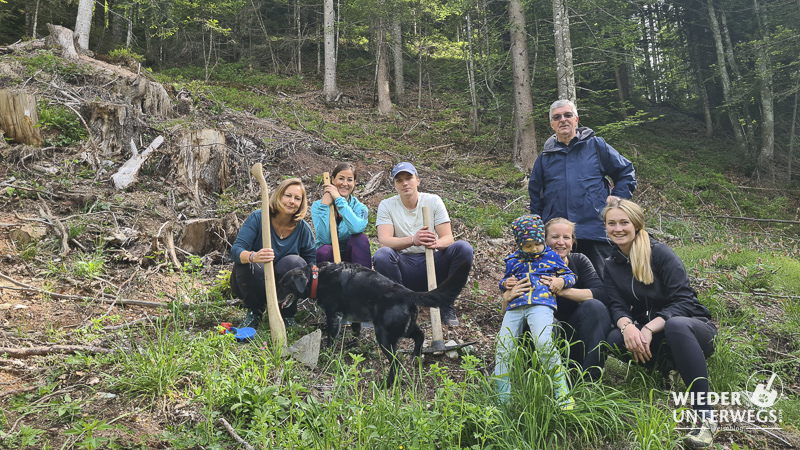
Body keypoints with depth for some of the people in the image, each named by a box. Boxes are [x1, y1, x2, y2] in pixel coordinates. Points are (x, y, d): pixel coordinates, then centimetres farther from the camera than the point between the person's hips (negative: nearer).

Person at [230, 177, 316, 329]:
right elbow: (235, 250, -26)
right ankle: (254, 312, -5)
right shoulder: (257, 218, -16)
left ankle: (287, 314, -6)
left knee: (294, 262, -28)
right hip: (253, 283, -1)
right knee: (245, 264, -32)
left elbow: (312, 261, -3)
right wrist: (253, 257, -50)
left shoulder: (303, 228, -9)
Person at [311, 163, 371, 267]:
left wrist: (339, 199, -23)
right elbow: (325, 239, -18)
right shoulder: (318, 205, -2)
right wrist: (325, 205, -19)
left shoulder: (359, 207, -2)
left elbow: (357, 228, -29)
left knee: (360, 238, -27)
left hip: (350, 258, 1)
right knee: (324, 250, -33)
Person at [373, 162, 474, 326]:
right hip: (404, 266, -1)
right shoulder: (386, 205, -1)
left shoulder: (433, 200, 2)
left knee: (464, 248, -24)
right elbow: (384, 240, -17)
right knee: (382, 255, -33)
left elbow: (448, 238, -7)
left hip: (432, 264, 1)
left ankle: (446, 305, -9)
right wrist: (413, 240, -37)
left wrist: (436, 243, -33)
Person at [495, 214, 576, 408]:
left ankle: (563, 394, -17)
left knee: (543, 342, -29)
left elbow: (570, 275, 22)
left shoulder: (551, 256, 15)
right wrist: (506, 283, 11)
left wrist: (561, 281, 0)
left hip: (541, 303, -4)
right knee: (502, 349, -7)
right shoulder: (513, 260, 23)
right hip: (514, 307, 4)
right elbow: (504, 282, 35)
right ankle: (503, 400, 1)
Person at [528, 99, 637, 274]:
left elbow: (627, 172, 17)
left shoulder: (596, 146, 10)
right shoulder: (545, 157, 15)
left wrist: (617, 197, 3)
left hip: (595, 233, -2)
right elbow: (536, 195, 21)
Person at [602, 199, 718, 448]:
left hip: (692, 327, -4)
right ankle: (663, 368, -1)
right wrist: (627, 326, -29)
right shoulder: (611, 265, 4)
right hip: (653, 338, 4)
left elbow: (682, 302, -18)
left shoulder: (660, 253, -12)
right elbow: (617, 306, -5)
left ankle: (705, 415, -33)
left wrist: (649, 328, -31)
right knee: (614, 339, -27)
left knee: (676, 325, -40)